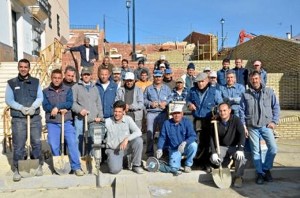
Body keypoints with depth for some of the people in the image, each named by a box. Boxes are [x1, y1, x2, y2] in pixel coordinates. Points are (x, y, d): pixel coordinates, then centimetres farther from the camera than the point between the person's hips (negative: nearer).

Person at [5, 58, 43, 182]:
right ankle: (17, 169, 11)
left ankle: (39, 166, 20)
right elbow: (8, 100, 0)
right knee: (18, 145, 0)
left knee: (36, 142, 6)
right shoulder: (11, 83, 7)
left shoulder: (36, 82, 10)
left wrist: (33, 107, -16)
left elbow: (40, 97, 2)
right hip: (18, 118, -1)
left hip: (35, 117, 1)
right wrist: (21, 108, -15)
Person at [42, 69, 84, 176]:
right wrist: (61, 109, -13)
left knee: (72, 143, -9)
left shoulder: (68, 89, 8)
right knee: (54, 146, 2)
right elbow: (45, 106, -4)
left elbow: (70, 103, -5)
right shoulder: (46, 91, 9)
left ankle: (76, 167, -2)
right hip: (52, 123, 1)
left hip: (66, 121, -1)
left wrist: (57, 107, -15)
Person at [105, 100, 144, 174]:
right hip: (113, 150, -2)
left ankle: (136, 165, -6)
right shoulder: (107, 121, -5)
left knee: (138, 140, -26)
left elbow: (138, 132, -14)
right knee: (115, 170, -26)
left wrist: (127, 139, -29)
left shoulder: (128, 119, -4)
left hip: (126, 148, 2)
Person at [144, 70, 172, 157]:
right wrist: (150, 103, -9)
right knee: (150, 133, -1)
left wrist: (165, 102, -12)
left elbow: (171, 98, 5)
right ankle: (150, 152, 10)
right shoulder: (148, 88, 11)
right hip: (151, 113, 0)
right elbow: (144, 99, 7)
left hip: (163, 113, 1)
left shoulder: (166, 88, 13)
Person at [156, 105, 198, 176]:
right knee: (174, 167, -25)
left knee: (193, 145, -32)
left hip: (185, 148, 1)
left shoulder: (187, 122, -9)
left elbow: (193, 136, -19)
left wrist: (185, 142, -38)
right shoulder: (167, 123, -4)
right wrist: (160, 148, -19)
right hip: (174, 150, -1)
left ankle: (188, 165, -7)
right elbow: (162, 137, -3)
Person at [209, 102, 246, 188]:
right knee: (213, 159, -22)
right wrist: (213, 152, -16)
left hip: (235, 146, -2)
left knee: (240, 158, -32)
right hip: (222, 147, 2)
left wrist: (240, 149, -33)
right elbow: (212, 138, -5)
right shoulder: (216, 122, -5)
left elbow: (242, 135, -20)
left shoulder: (236, 120, -12)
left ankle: (238, 177, -7)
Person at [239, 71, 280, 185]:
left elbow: (276, 107, 6)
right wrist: (243, 126, -1)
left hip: (266, 126, 0)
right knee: (255, 151, 3)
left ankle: (266, 169, 14)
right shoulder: (246, 94, 5)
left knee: (273, 148, -9)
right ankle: (260, 173, 17)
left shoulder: (269, 92, 4)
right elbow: (242, 111, 5)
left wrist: (274, 121, -3)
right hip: (252, 127, 0)